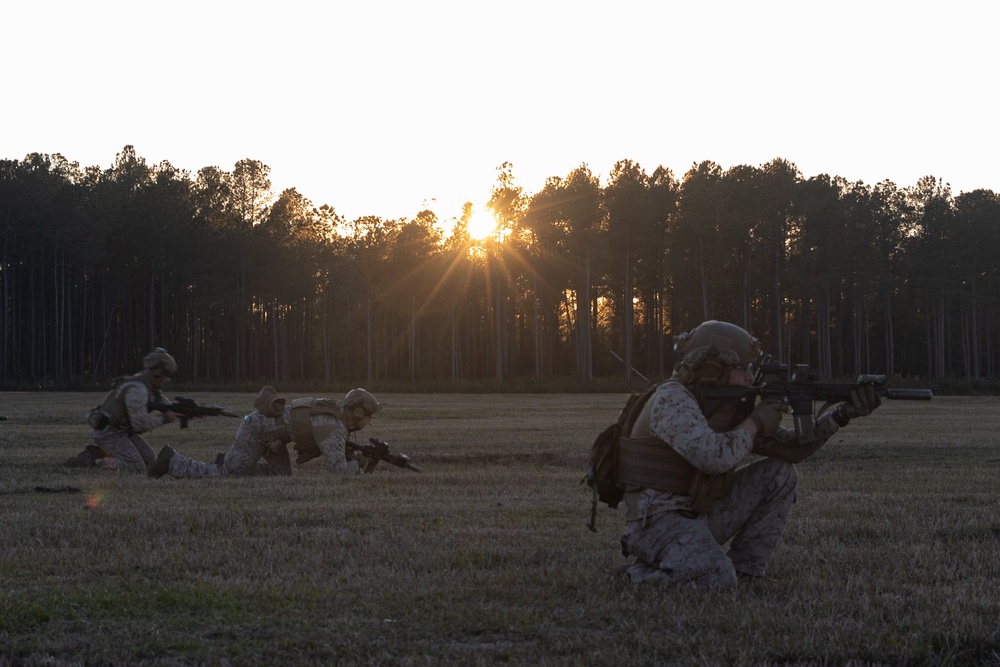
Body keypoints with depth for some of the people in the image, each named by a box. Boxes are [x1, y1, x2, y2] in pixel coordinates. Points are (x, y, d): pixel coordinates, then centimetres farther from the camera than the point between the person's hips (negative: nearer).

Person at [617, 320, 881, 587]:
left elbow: (789, 447, 8)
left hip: (703, 514, 9)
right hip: (659, 521, -9)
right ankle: (642, 571, -4)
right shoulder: (671, 400, -18)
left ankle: (744, 572, 6)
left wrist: (842, 415, -4)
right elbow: (714, 457, -33)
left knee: (779, 474, 4)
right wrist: (755, 423, -16)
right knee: (716, 581, -32)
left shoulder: (730, 407, 8)